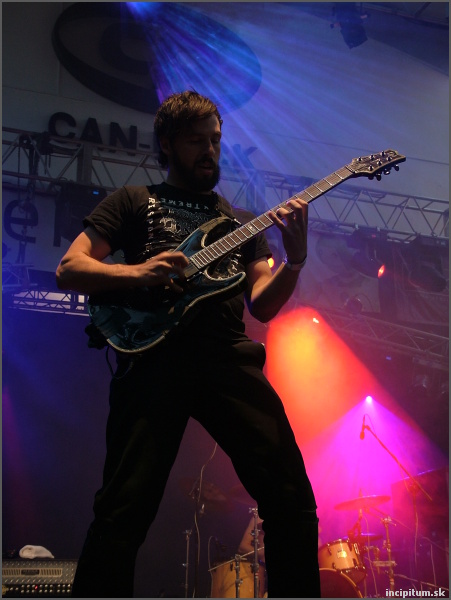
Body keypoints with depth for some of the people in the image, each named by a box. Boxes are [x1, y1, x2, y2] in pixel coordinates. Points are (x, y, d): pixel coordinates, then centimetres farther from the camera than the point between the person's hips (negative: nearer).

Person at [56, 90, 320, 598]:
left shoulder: (241, 222, 27)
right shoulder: (134, 201, 19)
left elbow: (263, 305, 16)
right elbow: (69, 269, 9)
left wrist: (295, 259, -4)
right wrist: (135, 274, -9)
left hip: (228, 356, 3)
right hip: (153, 353, -3)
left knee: (291, 497, -8)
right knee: (125, 508, -13)